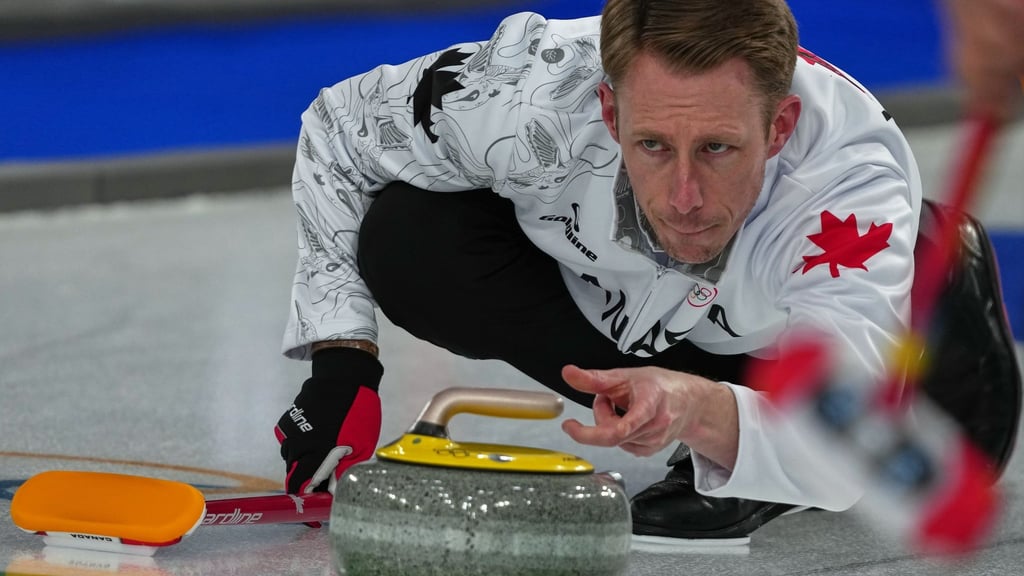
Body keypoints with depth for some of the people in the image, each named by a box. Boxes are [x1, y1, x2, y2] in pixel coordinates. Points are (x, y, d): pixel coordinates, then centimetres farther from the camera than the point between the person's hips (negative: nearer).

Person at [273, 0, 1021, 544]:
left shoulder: (855, 179, -44)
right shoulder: (535, 94, -38)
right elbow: (342, 130, -18)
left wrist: (701, 413, -71)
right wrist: (341, 365, -24)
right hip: (602, 299, 1)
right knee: (405, 243, -27)